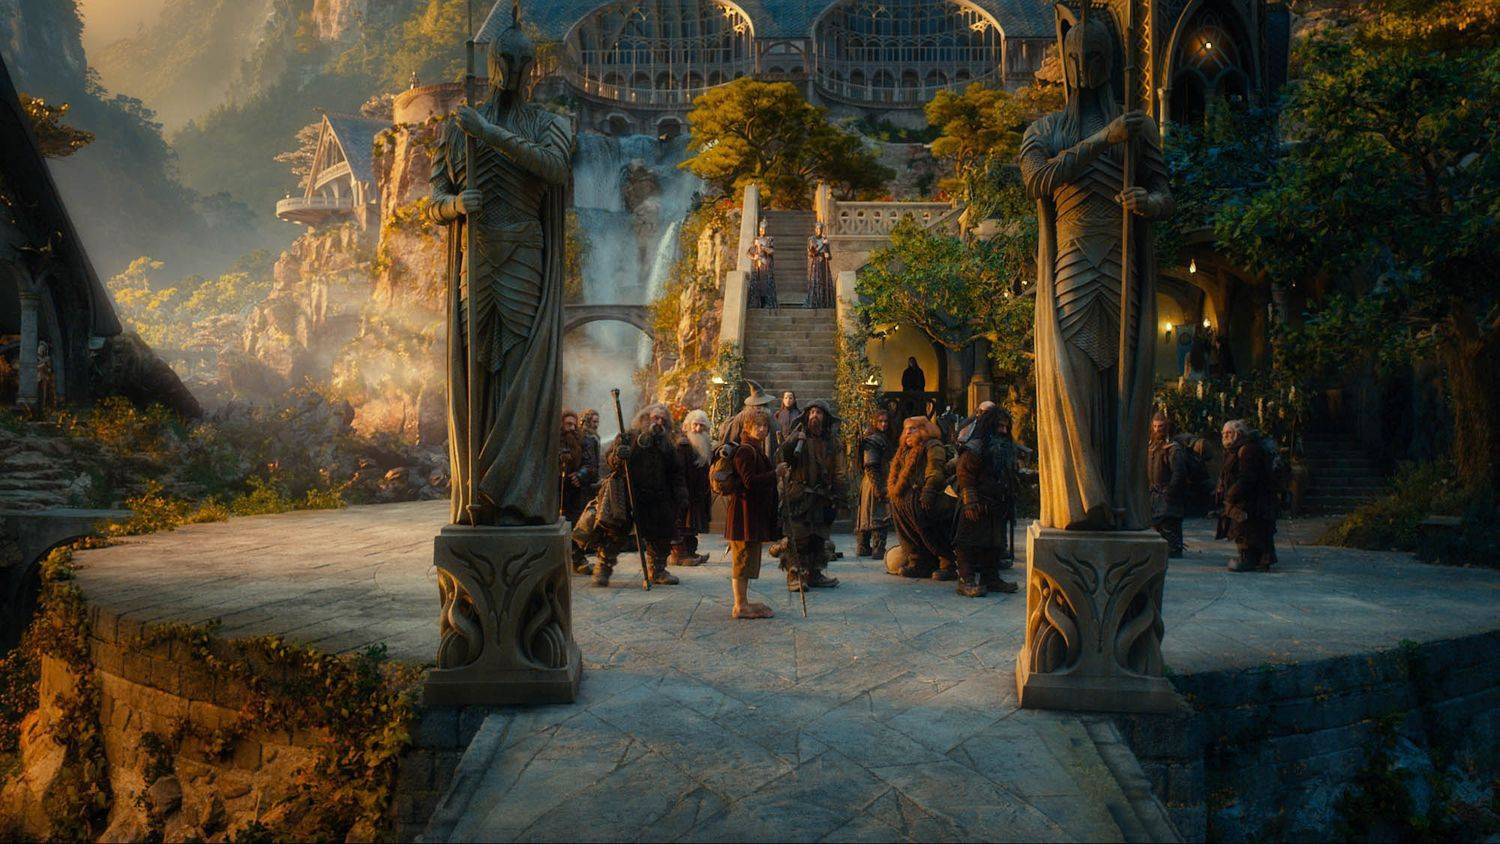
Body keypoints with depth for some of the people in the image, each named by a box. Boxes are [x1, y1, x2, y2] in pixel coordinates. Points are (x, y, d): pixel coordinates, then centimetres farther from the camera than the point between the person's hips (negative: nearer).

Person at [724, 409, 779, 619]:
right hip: (745, 512, -11)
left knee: (748, 560, 15)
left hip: (755, 513, 11)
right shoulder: (745, 451, -15)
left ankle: (744, 602, 22)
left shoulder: (757, 450, 18)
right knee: (743, 558, -6)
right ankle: (740, 606, -1)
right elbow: (750, 481, -24)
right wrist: (775, 474, -21)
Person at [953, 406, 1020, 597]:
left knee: (995, 543, 12)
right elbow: (965, 475, -15)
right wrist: (970, 502, -22)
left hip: (998, 506, 9)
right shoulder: (975, 447, -9)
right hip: (978, 507, -8)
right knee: (971, 542, -9)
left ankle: (991, 577, 21)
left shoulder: (1007, 448, 18)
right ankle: (966, 580, -8)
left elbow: (1010, 477, 26)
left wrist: (1010, 501, 20)